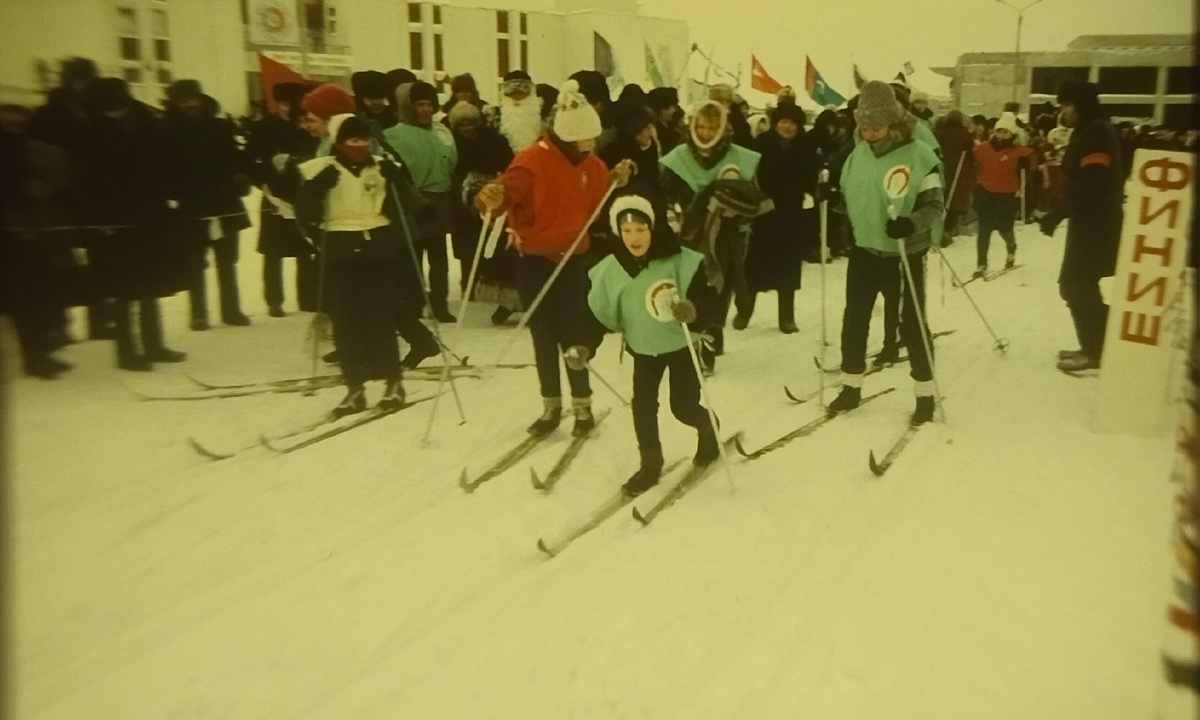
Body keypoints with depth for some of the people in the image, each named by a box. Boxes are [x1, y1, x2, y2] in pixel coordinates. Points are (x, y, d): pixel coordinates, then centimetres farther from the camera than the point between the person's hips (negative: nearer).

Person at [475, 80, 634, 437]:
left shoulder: (591, 164, 1)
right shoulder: (533, 160, -18)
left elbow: (597, 204, 10)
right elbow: (509, 189, -31)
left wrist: (615, 182, -6)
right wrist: (492, 197, -53)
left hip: (572, 258, 2)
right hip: (533, 259, -2)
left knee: (573, 334, 2)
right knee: (543, 336, 10)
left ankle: (582, 405, 17)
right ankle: (551, 406, 25)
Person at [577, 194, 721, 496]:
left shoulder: (680, 261, -25)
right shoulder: (610, 270, -14)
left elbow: (708, 300, -25)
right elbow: (598, 313, -4)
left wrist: (693, 310, -47)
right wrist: (583, 345, -15)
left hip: (681, 344, -3)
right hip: (644, 348, 3)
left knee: (683, 407, 3)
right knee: (642, 404, -1)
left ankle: (708, 430, 39)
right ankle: (650, 463, 19)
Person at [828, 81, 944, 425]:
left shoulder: (919, 155, -15)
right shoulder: (859, 154, 2)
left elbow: (935, 206, -15)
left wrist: (911, 223, -33)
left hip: (906, 253, -5)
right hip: (865, 249, 5)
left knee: (911, 323, 2)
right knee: (854, 320, 10)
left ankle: (925, 394, 17)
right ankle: (851, 388, 25)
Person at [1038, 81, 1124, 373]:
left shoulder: (1097, 133, -16)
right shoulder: (1087, 133, 17)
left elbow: (1090, 184, -25)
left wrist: (1057, 214, -21)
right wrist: (1058, 212, 11)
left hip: (1095, 224, -10)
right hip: (1089, 222, 10)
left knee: (1077, 286, -6)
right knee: (1077, 284, 15)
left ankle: (1095, 351, 2)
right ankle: (1094, 346, 23)